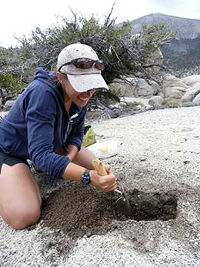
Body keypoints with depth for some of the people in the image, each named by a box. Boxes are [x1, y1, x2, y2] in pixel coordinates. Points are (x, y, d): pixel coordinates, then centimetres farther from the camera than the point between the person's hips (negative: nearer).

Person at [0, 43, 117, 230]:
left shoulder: (81, 93, -14)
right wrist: (88, 177, -50)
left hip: (52, 144, 7)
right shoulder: (42, 93, -36)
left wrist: (68, 158, -21)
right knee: (25, 217, -23)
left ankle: (48, 166, 20)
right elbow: (40, 154, -40)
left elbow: (77, 132, -2)